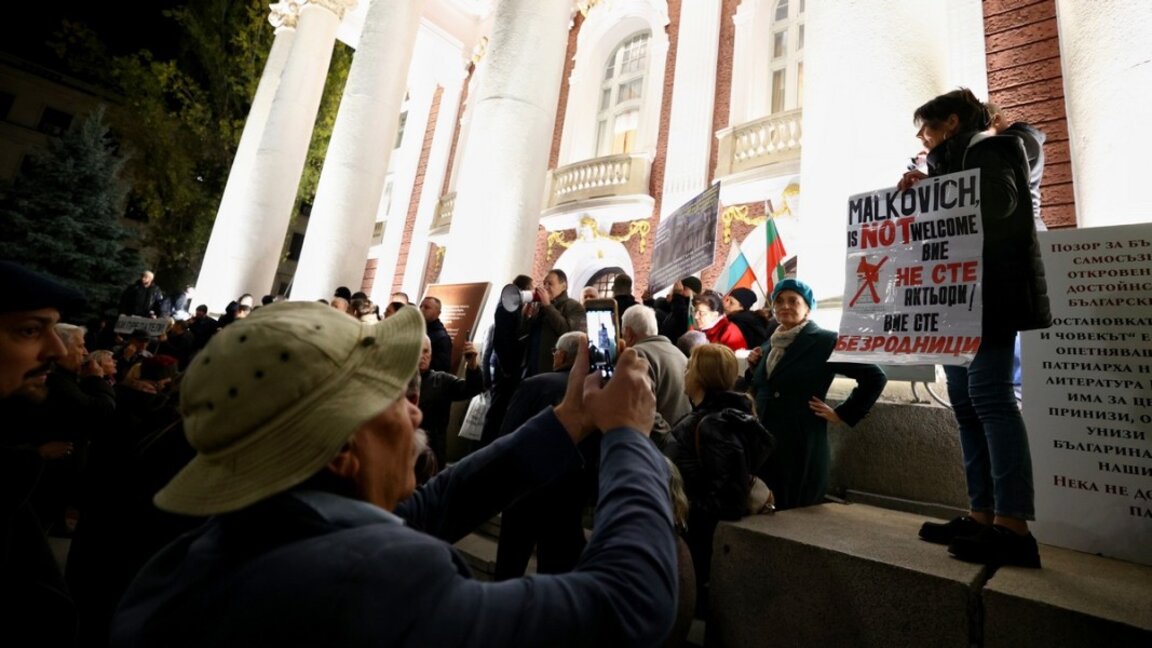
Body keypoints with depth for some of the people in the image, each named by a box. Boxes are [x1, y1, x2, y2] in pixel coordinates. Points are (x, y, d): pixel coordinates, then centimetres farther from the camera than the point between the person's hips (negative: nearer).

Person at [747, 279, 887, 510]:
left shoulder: (824, 341, -7)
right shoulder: (769, 345, 11)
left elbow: (875, 377, -8)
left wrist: (842, 414, -7)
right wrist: (754, 368, 2)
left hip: (801, 446, -6)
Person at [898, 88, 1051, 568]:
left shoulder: (985, 152, 2)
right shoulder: (950, 164, 25)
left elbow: (999, 204, -15)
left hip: (987, 295, -9)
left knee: (989, 398, -14)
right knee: (966, 404, 3)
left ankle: (1013, 527, -12)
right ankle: (982, 515, 6)